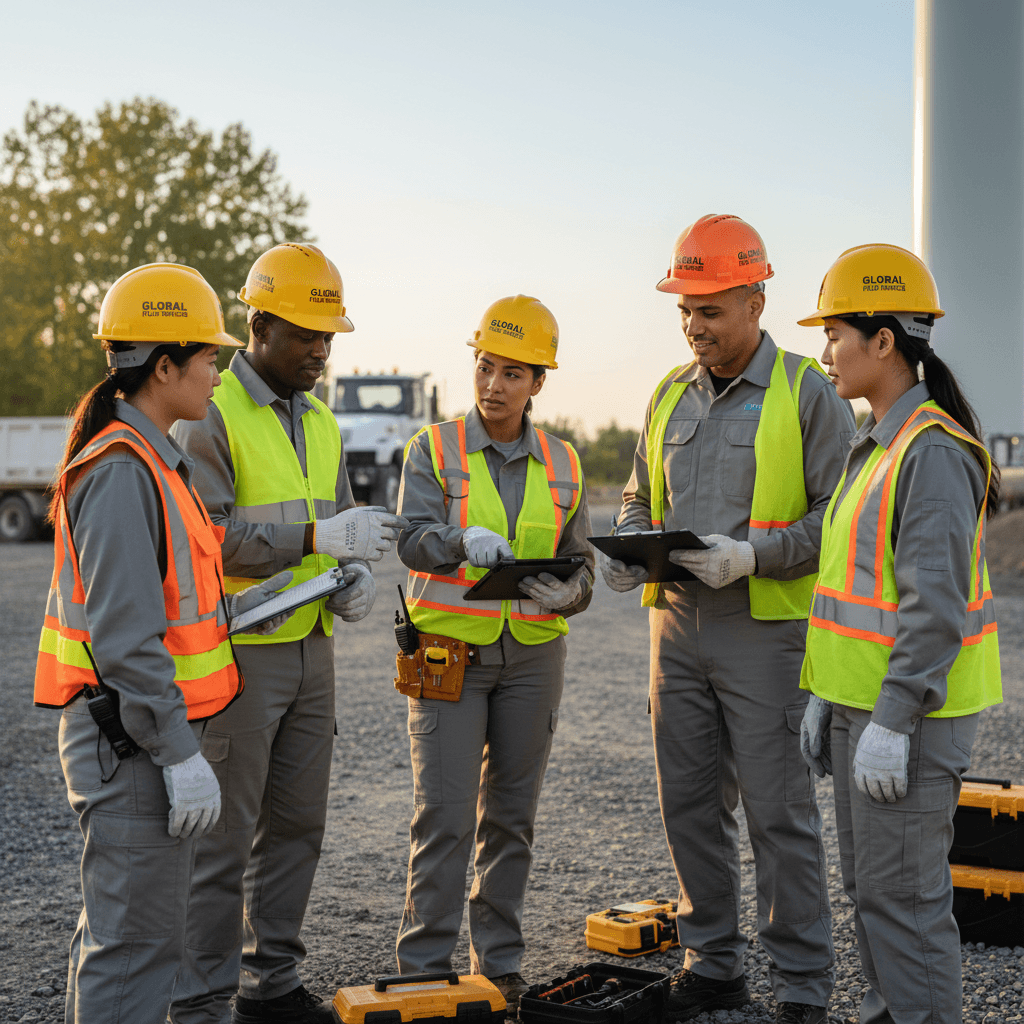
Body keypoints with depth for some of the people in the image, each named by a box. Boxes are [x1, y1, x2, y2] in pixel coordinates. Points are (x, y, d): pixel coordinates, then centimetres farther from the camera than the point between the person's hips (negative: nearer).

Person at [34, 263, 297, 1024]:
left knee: (117, 926, 21)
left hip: (137, 736, 11)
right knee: (135, 940, -2)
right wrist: (180, 755, -21)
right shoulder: (122, 472, -19)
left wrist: (237, 608, 14)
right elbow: (125, 638, -23)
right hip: (131, 741, -11)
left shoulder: (151, 460, 14)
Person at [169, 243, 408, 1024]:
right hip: (235, 653, -8)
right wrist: (315, 536, -25)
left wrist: (354, 577, 1)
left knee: (297, 824, 14)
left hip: (311, 649, 8)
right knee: (221, 835, -1)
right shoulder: (209, 415, -11)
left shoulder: (320, 419, 15)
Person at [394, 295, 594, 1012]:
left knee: (511, 815, 9)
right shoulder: (435, 448, -2)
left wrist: (567, 592, -14)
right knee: (444, 816, -4)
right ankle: (424, 967, 7)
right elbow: (412, 541, -14)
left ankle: (499, 964, 21)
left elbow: (580, 563, 9)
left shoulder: (562, 466, 8)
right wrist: (463, 541, -35)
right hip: (449, 654, -3)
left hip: (532, 656, 3)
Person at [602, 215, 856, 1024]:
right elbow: (640, 497, 21)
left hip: (765, 631, -6)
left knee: (779, 812, -1)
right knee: (689, 804, 12)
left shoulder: (807, 394, -5)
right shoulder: (670, 395, 13)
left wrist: (752, 556, -20)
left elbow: (841, 517, -9)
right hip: (677, 625, 6)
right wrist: (628, 548, 0)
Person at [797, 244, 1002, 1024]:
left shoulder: (932, 452, -18)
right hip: (866, 698, 10)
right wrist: (826, 695, 17)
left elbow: (935, 602, -23)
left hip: (911, 708, -10)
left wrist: (893, 722, -23)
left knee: (901, 889, -2)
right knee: (869, 880, 17)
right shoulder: (875, 448, 13)